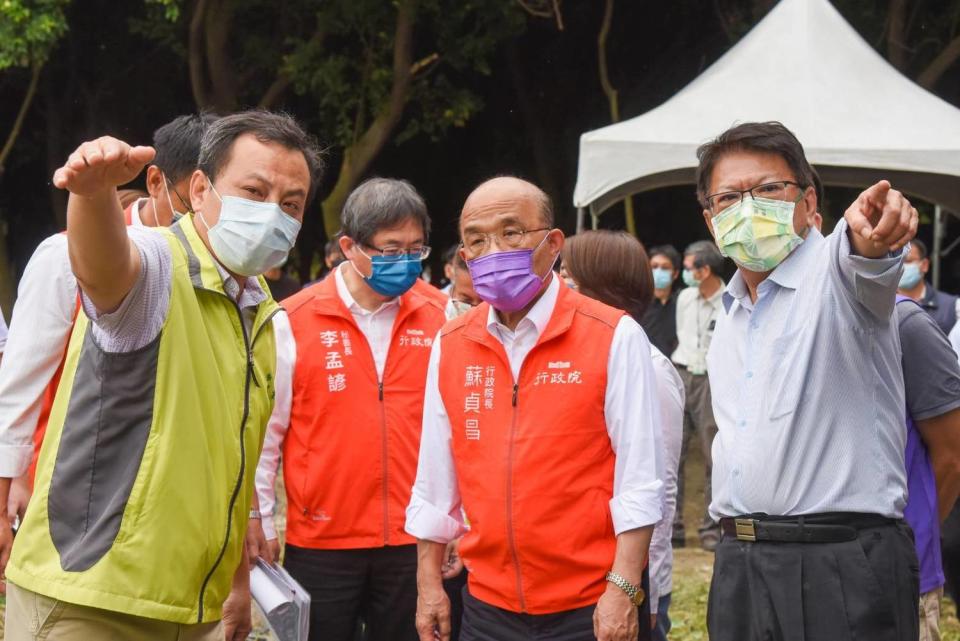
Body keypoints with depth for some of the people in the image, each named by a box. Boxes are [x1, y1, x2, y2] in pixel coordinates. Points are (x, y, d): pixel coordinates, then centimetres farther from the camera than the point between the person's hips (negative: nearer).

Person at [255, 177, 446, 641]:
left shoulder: (436, 321, 3)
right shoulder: (293, 323, -5)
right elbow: (263, 433, -1)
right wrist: (259, 525, -1)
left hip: (412, 543, 2)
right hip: (320, 546, -2)